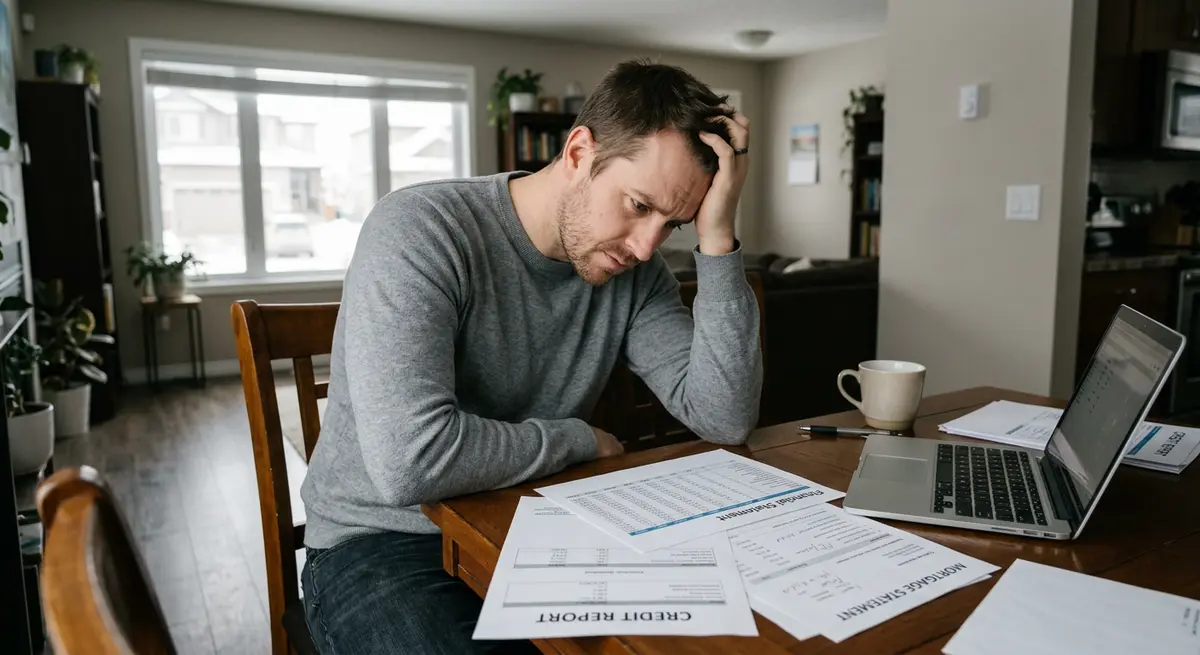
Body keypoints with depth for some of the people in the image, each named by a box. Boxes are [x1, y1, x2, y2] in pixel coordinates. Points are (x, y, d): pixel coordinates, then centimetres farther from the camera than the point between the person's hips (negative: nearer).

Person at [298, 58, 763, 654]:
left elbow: (725, 419, -11)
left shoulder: (635, 273, -4)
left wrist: (716, 241, -18)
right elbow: (410, 461, -34)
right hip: (385, 541, -4)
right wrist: (578, 440, -18)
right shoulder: (420, 229, -22)